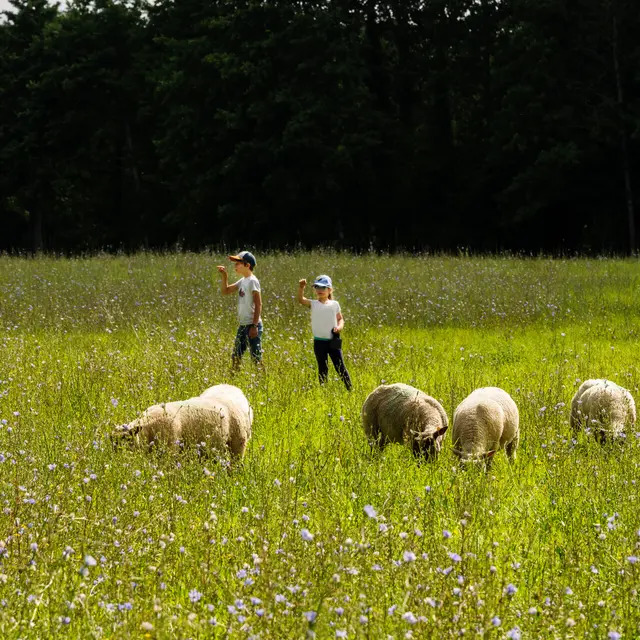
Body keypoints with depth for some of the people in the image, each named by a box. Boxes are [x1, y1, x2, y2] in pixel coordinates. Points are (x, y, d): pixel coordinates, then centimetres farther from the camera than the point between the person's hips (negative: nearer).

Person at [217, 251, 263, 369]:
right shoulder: (242, 281, 12)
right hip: (242, 325, 9)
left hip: (252, 325, -9)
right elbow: (225, 291, 19)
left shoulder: (252, 281, -13)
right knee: (236, 356, 12)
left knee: (256, 357, -7)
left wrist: (254, 326, -20)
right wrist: (224, 276, 3)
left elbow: (258, 304, -17)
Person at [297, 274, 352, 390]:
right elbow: (301, 299, -14)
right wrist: (301, 288, -31)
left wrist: (339, 327, -12)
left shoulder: (334, 304, 3)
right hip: (319, 342, 1)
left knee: (340, 367, 1)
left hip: (333, 341, -1)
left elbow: (340, 319, 9)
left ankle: (350, 389, 9)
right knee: (322, 369, 8)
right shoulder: (313, 304, 1)